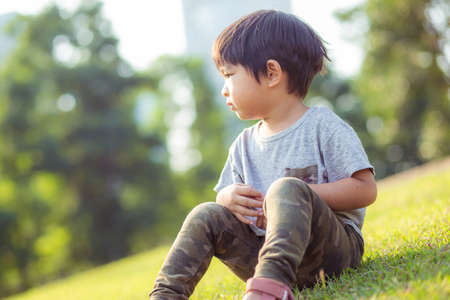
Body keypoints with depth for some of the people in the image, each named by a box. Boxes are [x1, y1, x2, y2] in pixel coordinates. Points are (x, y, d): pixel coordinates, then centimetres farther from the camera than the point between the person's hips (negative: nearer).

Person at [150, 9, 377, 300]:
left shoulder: (322, 126, -4)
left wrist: (297, 198, -17)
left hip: (332, 245, -6)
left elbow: (365, 189, -11)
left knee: (286, 188, -32)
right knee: (206, 215, -11)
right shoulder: (245, 145, 16)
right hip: (264, 253, 6)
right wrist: (227, 199, -5)